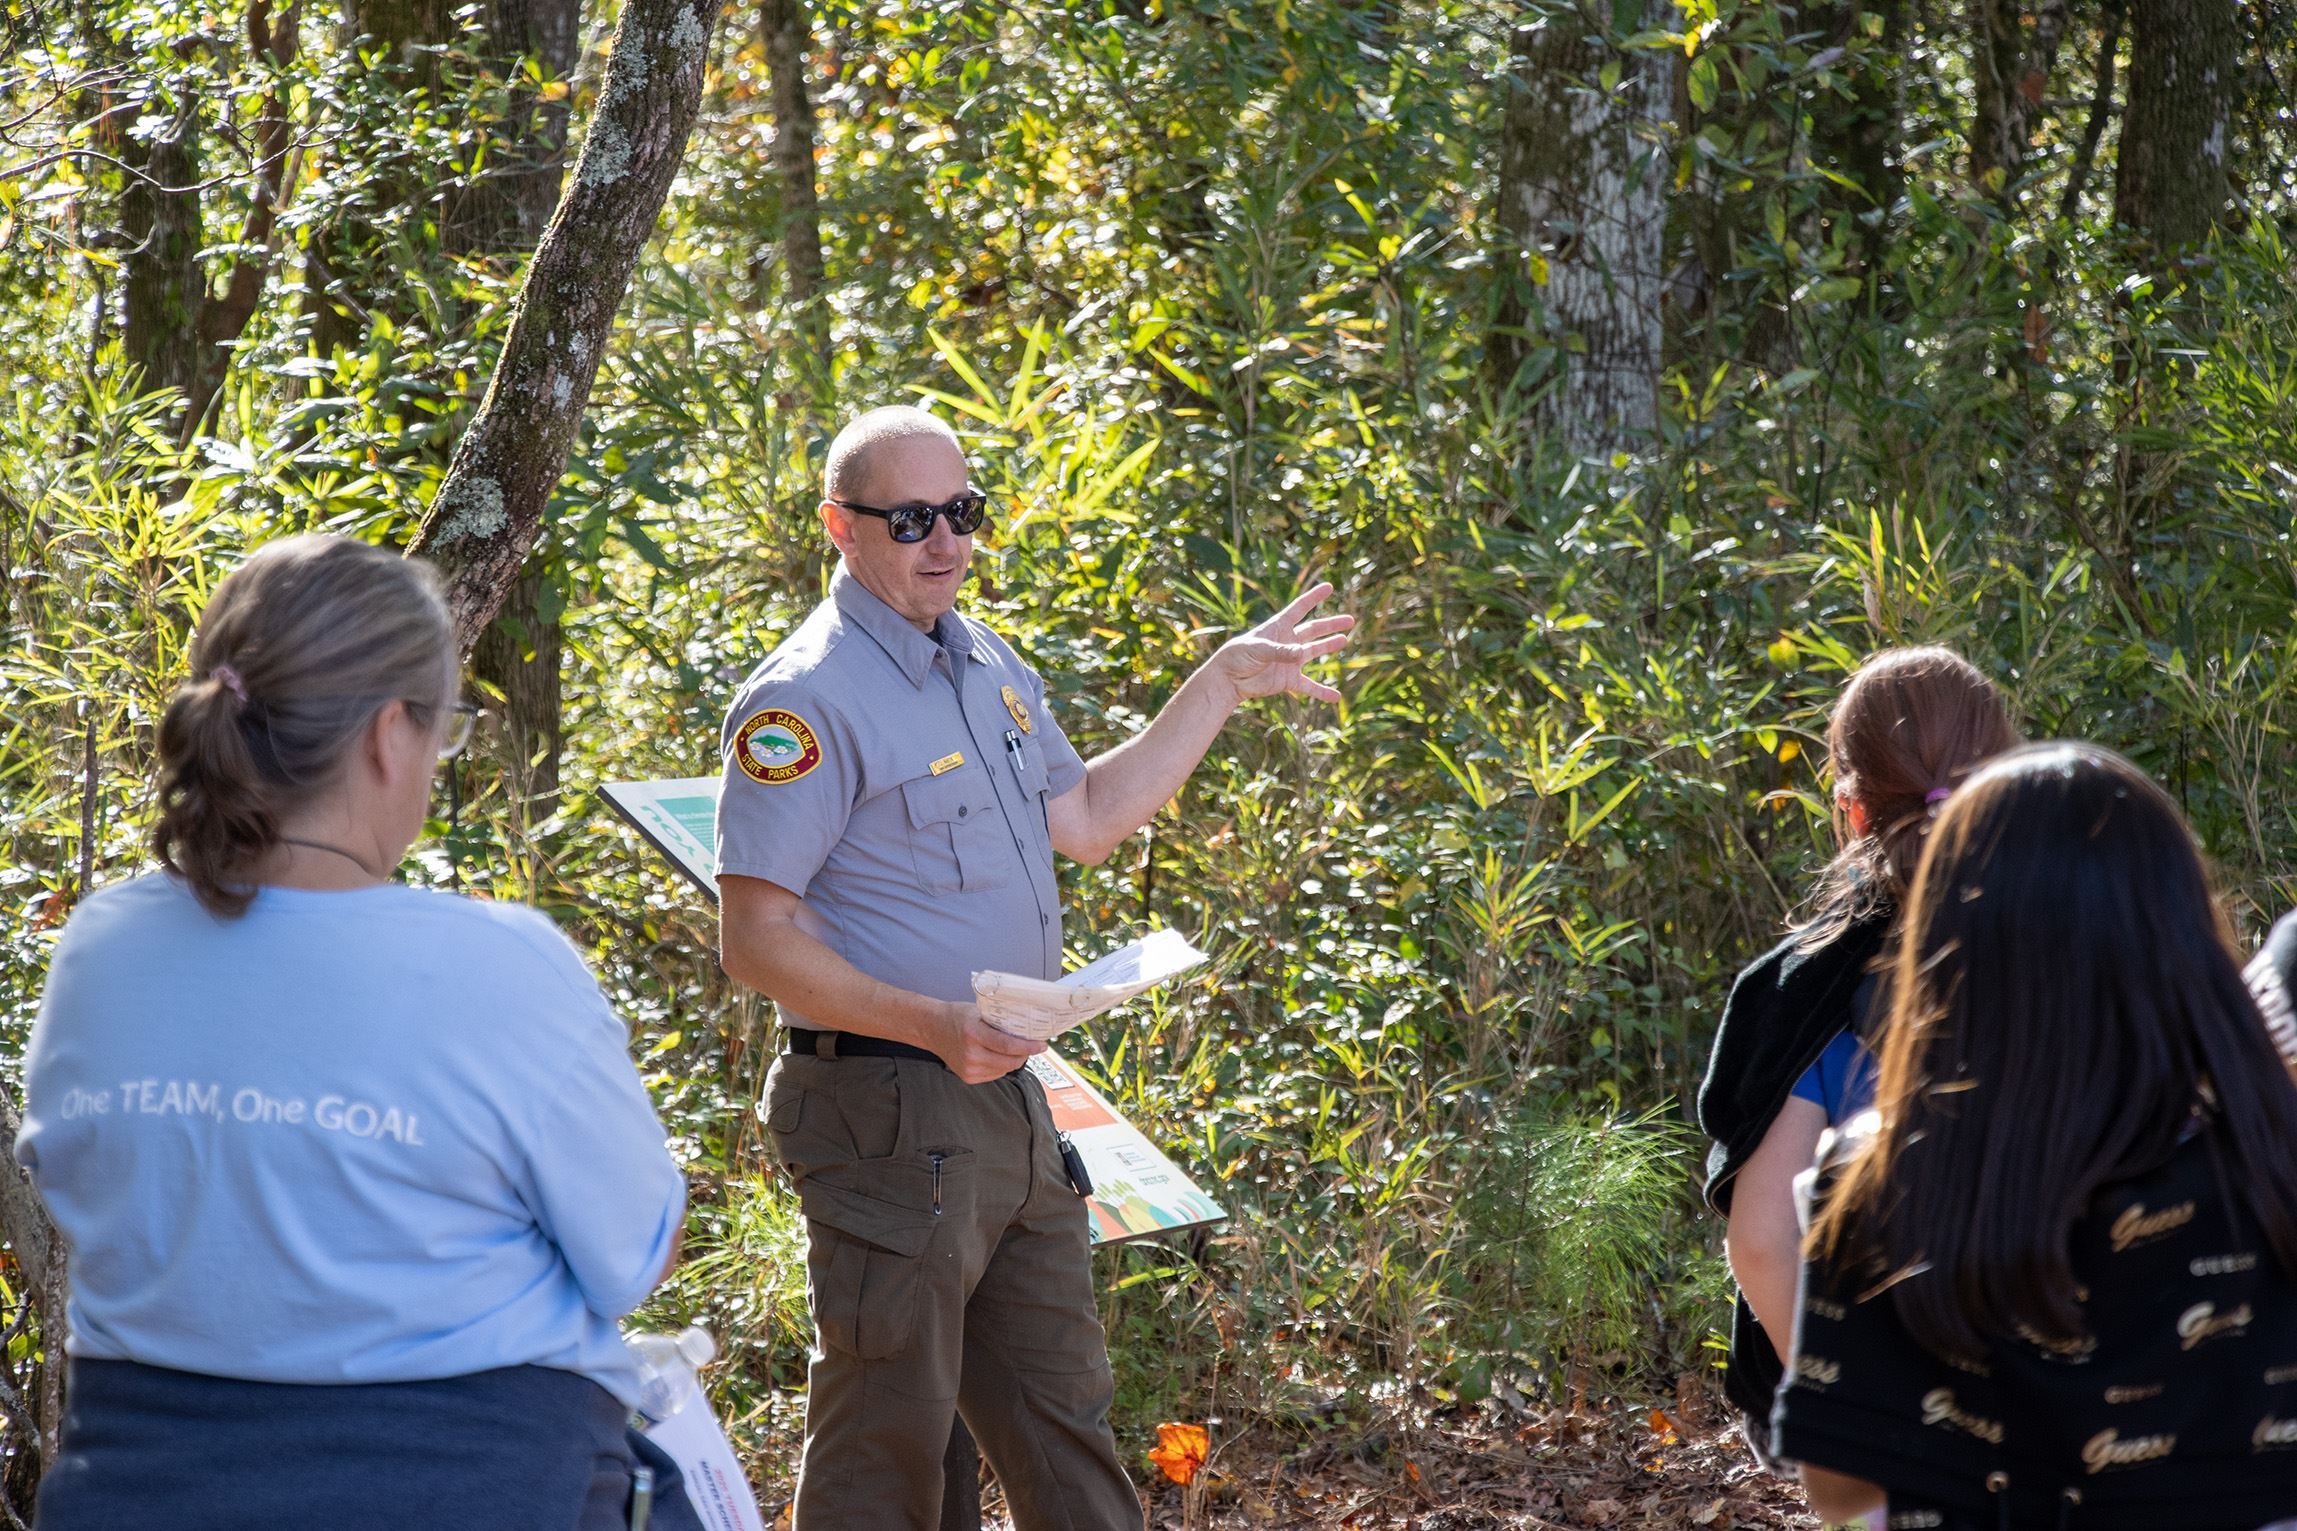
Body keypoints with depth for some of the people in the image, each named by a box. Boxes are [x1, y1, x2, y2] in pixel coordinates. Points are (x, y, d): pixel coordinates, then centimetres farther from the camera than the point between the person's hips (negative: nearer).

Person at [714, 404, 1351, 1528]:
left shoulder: (989, 664, 14)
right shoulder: (807, 697, -14)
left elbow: (1083, 821, 26)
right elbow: (756, 939, -17)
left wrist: (1223, 684, 23)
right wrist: (935, 1026, -27)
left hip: (1008, 1100, 8)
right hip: (887, 1111, -8)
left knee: (1062, 1417, 15)